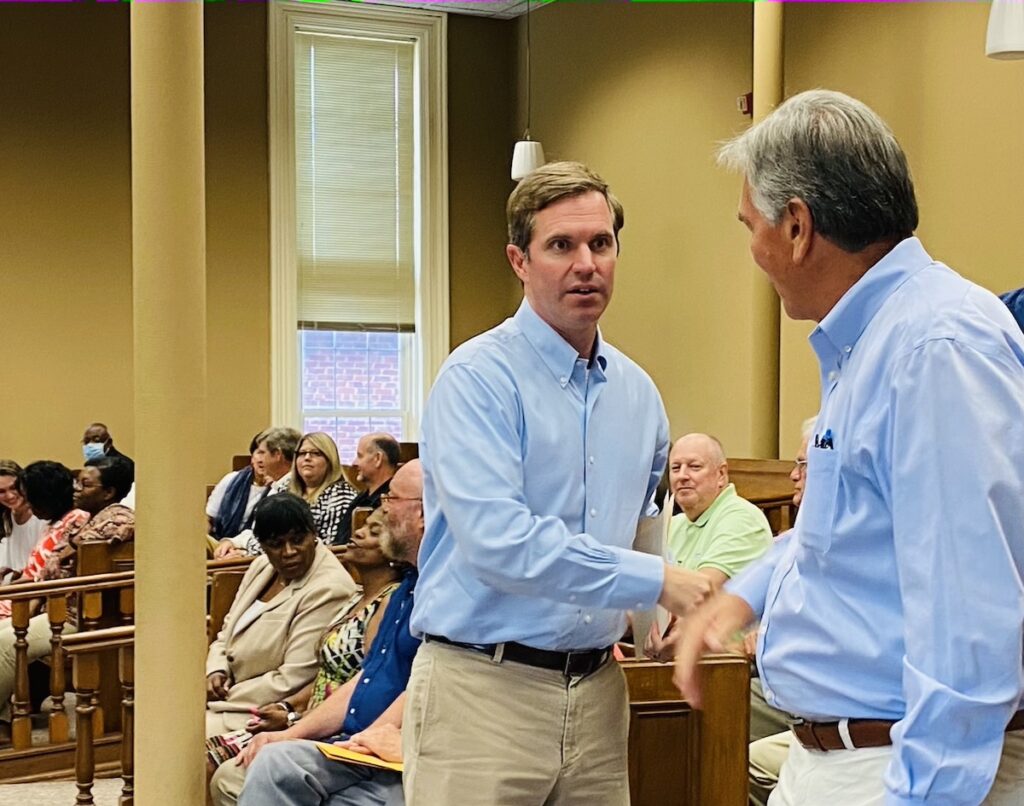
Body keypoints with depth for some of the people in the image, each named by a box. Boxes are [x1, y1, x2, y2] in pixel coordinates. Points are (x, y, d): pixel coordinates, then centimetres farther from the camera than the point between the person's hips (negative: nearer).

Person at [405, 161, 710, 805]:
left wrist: (654, 614, 10)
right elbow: (495, 540, -23)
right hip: (485, 686, -6)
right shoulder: (479, 378, -11)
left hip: (597, 689, 6)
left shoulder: (638, 392, 11)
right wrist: (654, 581, -19)